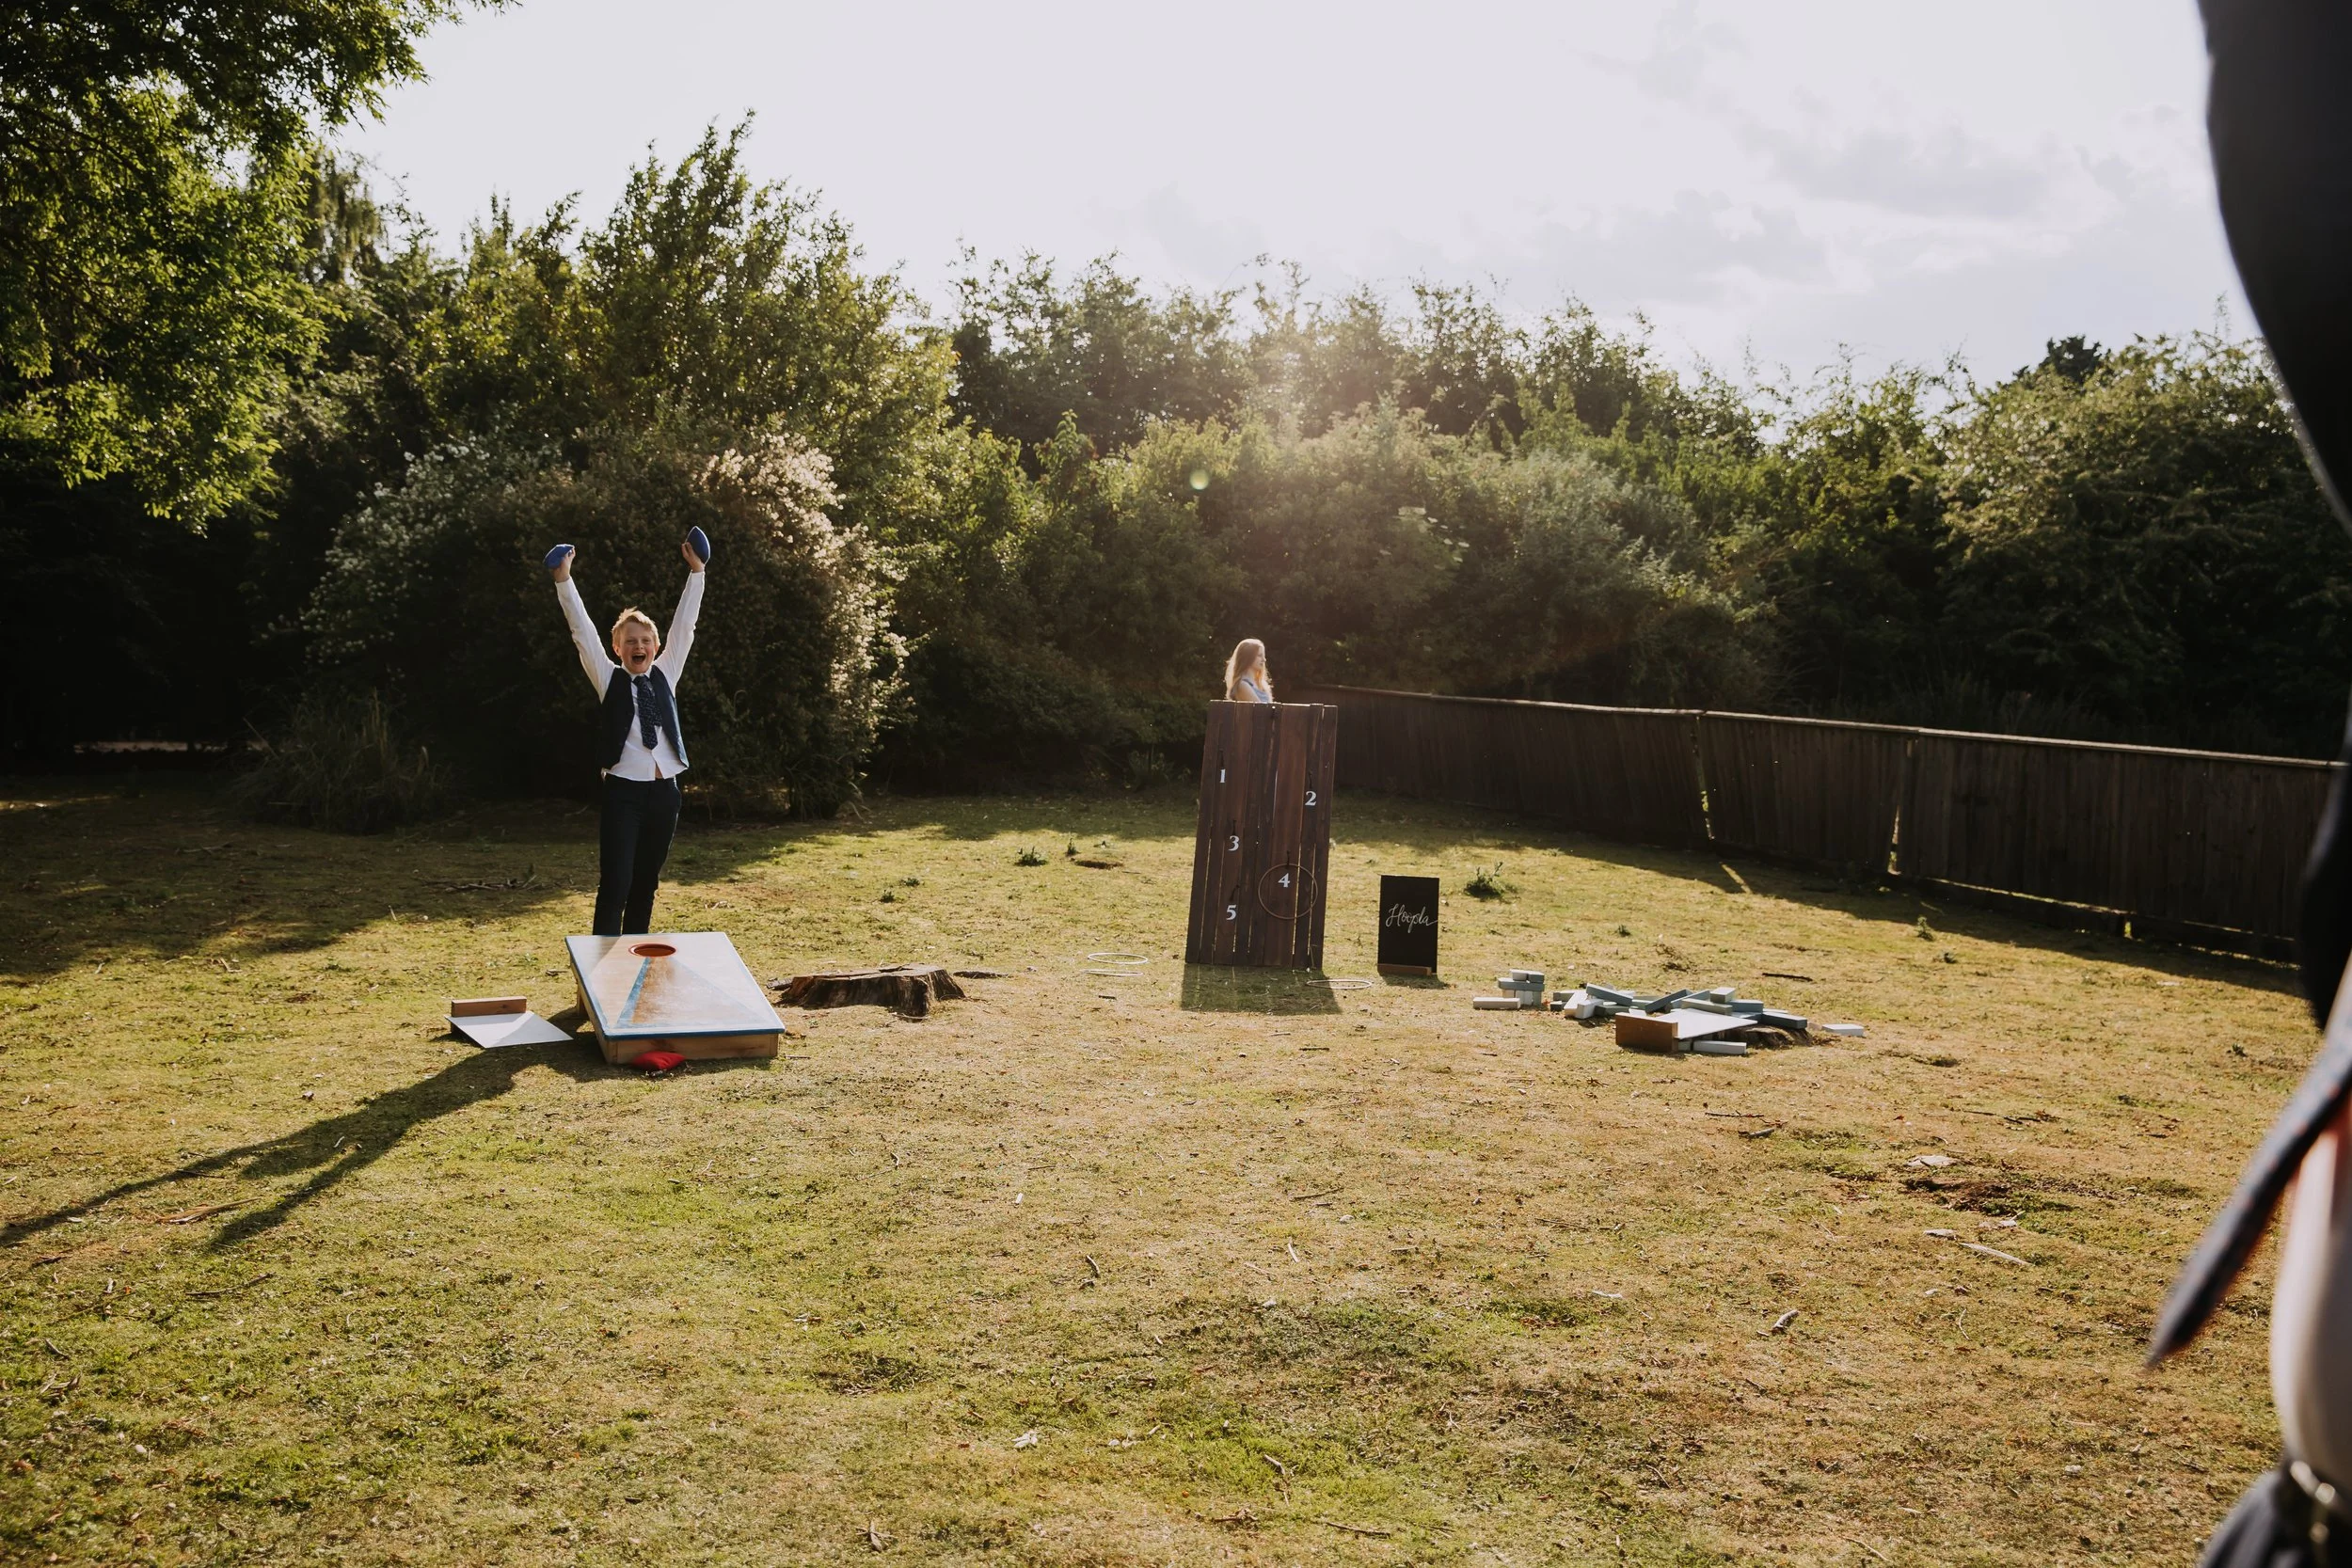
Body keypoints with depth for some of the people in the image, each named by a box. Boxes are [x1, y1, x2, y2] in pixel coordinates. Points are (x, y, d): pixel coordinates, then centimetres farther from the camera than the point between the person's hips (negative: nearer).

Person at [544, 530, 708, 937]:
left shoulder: (665, 675, 10)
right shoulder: (610, 679, 3)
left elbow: (684, 627, 7)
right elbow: (583, 633, -4)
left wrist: (696, 571, 3)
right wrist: (564, 581, -13)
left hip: (663, 793, 4)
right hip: (623, 793, -4)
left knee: (645, 885, 11)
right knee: (615, 886, -10)